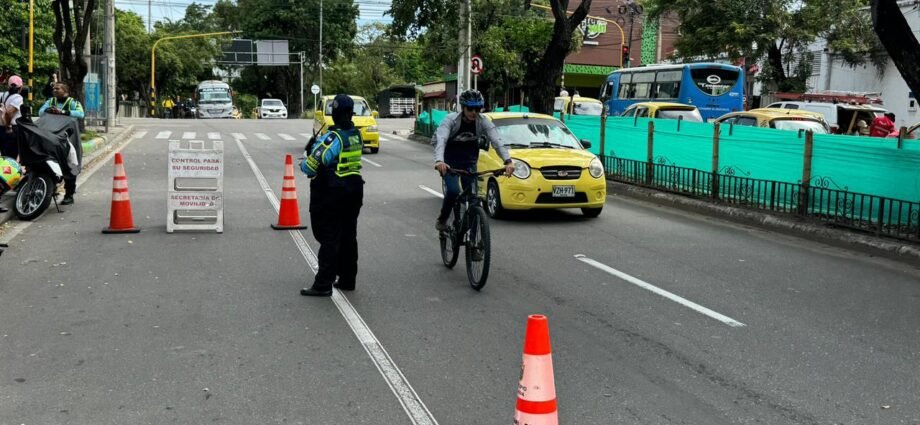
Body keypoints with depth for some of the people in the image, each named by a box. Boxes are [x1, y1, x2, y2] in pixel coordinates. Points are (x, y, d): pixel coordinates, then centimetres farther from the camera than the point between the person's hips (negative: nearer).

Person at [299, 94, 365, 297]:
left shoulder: (333, 137, -20)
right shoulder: (356, 135, 5)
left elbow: (312, 165, -23)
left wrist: (304, 163, -1)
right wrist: (316, 145, 5)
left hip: (332, 193, -8)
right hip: (354, 187, 8)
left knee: (329, 238, -5)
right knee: (348, 236, 15)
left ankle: (323, 284, -4)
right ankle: (347, 280, 23)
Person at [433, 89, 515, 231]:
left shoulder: (483, 122, -15)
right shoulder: (451, 120, -22)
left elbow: (497, 141, -26)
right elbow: (441, 140, -36)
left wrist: (508, 161, -43)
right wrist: (439, 160, -55)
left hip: (469, 162, 3)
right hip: (449, 162, -3)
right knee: (453, 191, -22)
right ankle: (442, 219, 2)